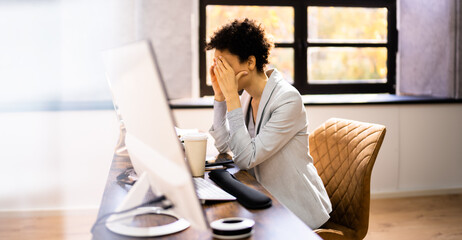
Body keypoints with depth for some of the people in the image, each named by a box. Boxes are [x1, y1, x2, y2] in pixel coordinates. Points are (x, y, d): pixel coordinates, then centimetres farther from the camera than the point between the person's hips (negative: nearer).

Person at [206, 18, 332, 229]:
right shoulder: (248, 96, 3)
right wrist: (220, 94, -3)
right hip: (266, 200, 7)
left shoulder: (288, 100, -22)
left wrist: (232, 96, -25)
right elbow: (223, 145, 3)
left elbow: (246, 158, -26)